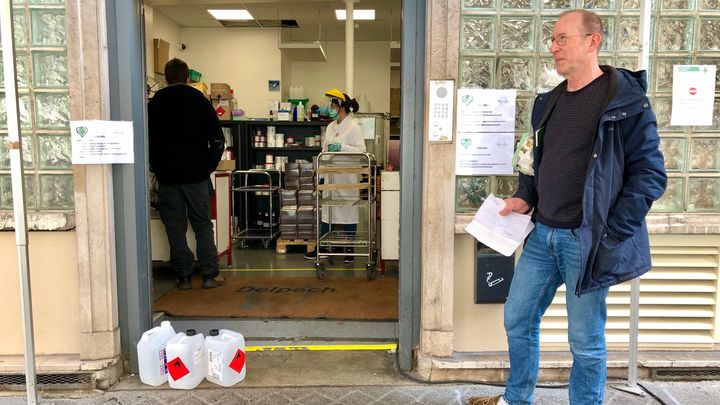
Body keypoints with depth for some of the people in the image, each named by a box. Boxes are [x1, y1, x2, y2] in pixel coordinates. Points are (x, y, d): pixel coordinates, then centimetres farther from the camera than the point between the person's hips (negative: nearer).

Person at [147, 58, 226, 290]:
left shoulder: (154, 104, 3)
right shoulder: (199, 101, 0)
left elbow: (147, 140, 5)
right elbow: (217, 140, -4)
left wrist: (156, 168, 15)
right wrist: (209, 166, 5)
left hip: (167, 175, 1)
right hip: (196, 175, -1)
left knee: (175, 228, 7)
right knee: (203, 225, 7)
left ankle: (183, 276, 9)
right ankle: (210, 275, 8)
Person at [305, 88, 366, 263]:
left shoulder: (353, 127, -7)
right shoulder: (330, 127, 13)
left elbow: (361, 150, -13)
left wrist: (341, 147, -21)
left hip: (347, 177, -6)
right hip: (330, 176, 6)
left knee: (349, 212, 3)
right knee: (326, 211, 9)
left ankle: (350, 249, 14)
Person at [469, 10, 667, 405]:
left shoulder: (626, 101, -10)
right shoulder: (548, 102, 11)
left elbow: (649, 174, -11)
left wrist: (611, 235, -17)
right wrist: (525, 197, 5)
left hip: (587, 242, -7)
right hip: (542, 234, 7)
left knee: (585, 340, 5)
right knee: (517, 319, 15)